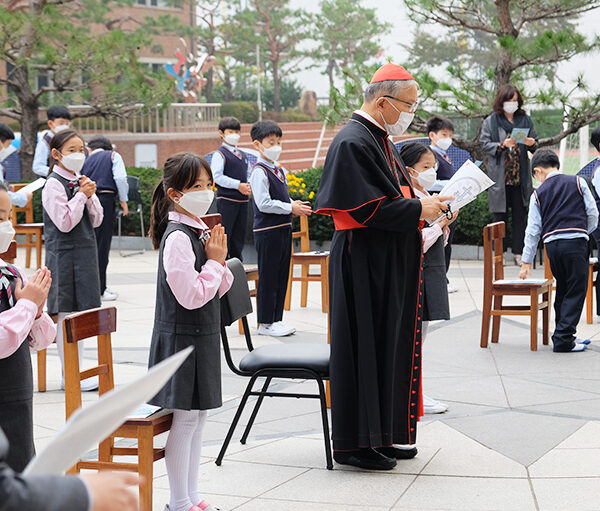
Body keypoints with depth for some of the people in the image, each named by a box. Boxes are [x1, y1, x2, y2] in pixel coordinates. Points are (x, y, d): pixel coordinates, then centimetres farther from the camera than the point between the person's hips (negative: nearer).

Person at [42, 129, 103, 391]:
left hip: (85, 251, 8)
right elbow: (65, 223, -18)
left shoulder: (81, 182, 10)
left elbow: (96, 220, 10)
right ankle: (69, 376, 4)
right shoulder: (54, 185, -12)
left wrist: (90, 196, -5)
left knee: (80, 311, 12)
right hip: (64, 254, -8)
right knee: (65, 314, -2)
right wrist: (81, 195, -16)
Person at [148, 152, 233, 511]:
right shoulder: (177, 238, -19)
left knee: (199, 415, 14)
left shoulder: (202, 231, 10)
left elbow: (219, 290, 14)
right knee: (185, 418, -2)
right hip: (182, 337, -9)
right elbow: (191, 296, -25)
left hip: (204, 335, 9)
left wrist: (220, 260, -3)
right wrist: (215, 261, -14)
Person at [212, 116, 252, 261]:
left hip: (242, 200, 7)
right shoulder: (220, 154, -6)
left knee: (239, 234, 11)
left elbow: (249, 173, 22)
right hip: (226, 199, -7)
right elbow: (217, 176, -17)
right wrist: (238, 185, -19)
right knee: (225, 234, -7)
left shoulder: (242, 155, 16)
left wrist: (249, 185, -2)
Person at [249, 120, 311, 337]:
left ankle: (276, 319, 21)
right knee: (268, 277, -3)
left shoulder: (280, 171, 14)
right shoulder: (259, 172, -13)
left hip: (283, 229, 9)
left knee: (281, 276, 13)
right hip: (267, 231, -9)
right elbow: (264, 204, -20)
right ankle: (265, 323, 5)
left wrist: (296, 206, 3)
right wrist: (291, 208, -17)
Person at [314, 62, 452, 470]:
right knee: (365, 346, -5)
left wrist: (427, 208, 4)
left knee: (391, 344, 13)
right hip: (365, 264, -10)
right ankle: (355, 442, 3)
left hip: (391, 265, 10)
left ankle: (383, 433, 22)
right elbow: (368, 207, -22)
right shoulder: (353, 142, -16)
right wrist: (419, 209, -16)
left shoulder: (380, 139, 15)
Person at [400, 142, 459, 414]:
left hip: (432, 272, 10)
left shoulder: (427, 198, 15)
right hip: (417, 273, -10)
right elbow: (417, 243, -21)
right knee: (414, 333, -4)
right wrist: (441, 223, -15)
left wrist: (446, 224, 3)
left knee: (419, 333, 13)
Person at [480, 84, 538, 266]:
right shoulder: (491, 121, 1)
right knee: (500, 215, 1)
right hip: (499, 175, -2)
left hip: (520, 176, 3)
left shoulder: (525, 120, 9)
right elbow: (485, 144, -3)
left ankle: (518, 253, 9)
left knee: (520, 215, 3)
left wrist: (532, 144, -9)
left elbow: (535, 145, 14)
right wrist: (502, 145, -18)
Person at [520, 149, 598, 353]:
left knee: (562, 290, 17)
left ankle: (564, 335, 24)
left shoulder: (538, 194, 9)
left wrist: (527, 261, 14)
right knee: (576, 291, 0)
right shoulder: (578, 182, 6)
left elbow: (533, 230, 8)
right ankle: (563, 339, -7)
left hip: (552, 244, 3)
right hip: (575, 243, -3)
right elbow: (593, 214, 4)